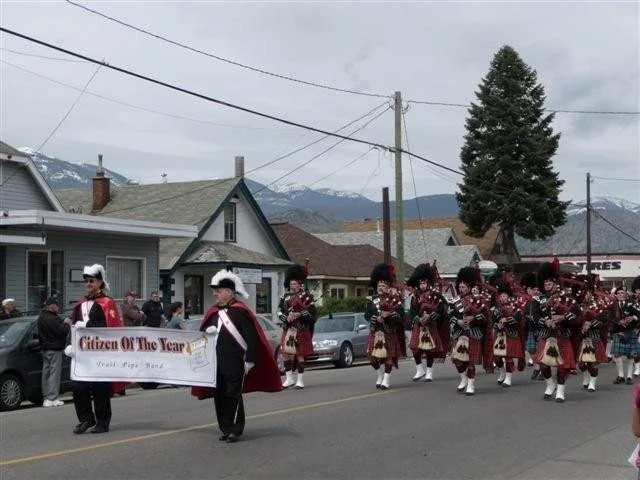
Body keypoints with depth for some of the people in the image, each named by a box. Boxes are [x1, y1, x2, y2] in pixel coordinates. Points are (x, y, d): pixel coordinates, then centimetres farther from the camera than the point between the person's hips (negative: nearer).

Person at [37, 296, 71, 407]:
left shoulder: (41, 317, 11)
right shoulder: (52, 319, -21)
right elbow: (62, 332, -22)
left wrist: (63, 323, 10)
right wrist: (67, 324, -4)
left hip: (45, 348, 10)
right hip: (54, 349, -10)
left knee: (46, 373, 13)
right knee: (54, 373, -7)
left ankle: (46, 398, 17)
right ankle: (52, 399, -9)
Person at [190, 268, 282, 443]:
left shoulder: (240, 311, -8)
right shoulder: (213, 313, 13)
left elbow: (252, 337, -10)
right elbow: (202, 333, 21)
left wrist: (249, 361, -13)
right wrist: (207, 332, -4)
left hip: (235, 364, -7)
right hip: (215, 363, 7)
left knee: (233, 395, -3)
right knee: (219, 396, 9)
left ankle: (235, 430, 4)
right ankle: (225, 429, 18)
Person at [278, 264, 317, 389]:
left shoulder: (306, 295, -1)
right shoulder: (286, 296, 12)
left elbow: (312, 311, -9)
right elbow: (279, 310, 7)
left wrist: (298, 314, -21)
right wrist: (286, 318, -12)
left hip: (301, 329, -5)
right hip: (288, 329, 5)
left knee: (299, 354, -2)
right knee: (285, 353, 2)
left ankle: (300, 380, 6)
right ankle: (289, 378, 14)